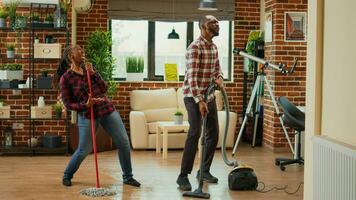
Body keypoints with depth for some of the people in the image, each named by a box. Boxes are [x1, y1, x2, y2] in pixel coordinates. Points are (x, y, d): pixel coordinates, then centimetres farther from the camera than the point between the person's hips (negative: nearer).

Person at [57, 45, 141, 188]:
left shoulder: (89, 69, 10)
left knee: (124, 143, 0)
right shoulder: (65, 78, -5)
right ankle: (67, 176, 26)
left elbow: (104, 88, 3)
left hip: (107, 110, 5)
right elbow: (67, 104, -6)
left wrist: (93, 74, -9)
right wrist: (85, 105, -20)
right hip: (87, 116, -4)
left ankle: (127, 177, 15)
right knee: (84, 150, 0)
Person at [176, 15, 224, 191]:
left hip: (209, 96, 9)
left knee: (214, 134, 9)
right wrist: (199, 101, -29)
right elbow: (192, 77, -23)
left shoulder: (214, 47, 10)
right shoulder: (195, 47, -17)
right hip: (194, 97, -8)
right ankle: (183, 176, -11)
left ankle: (204, 170, 22)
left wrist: (219, 77, -4)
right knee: (194, 134, -16)